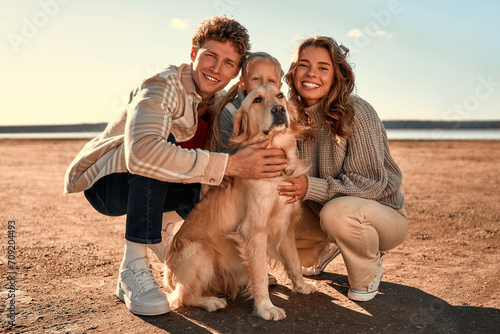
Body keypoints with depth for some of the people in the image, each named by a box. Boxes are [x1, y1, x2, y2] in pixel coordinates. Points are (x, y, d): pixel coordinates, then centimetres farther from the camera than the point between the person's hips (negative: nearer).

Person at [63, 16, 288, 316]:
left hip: (149, 189, 7)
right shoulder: (162, 87, -26)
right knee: (164, 136, -33)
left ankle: (159, 239, 19)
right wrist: (230, 165, -46)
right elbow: (141, 152, -45)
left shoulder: (221, 102, -1)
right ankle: (133, 269, -29)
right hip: (104, 182, -7)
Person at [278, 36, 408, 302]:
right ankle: (327, 248, 20)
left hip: (380, 212, -6)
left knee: (338, 211, -38)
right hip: (321, 211, 6)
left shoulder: (357, 113, -22)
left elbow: (372, 182, -25)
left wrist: (312, 187, -34)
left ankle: (369, 270, -2)